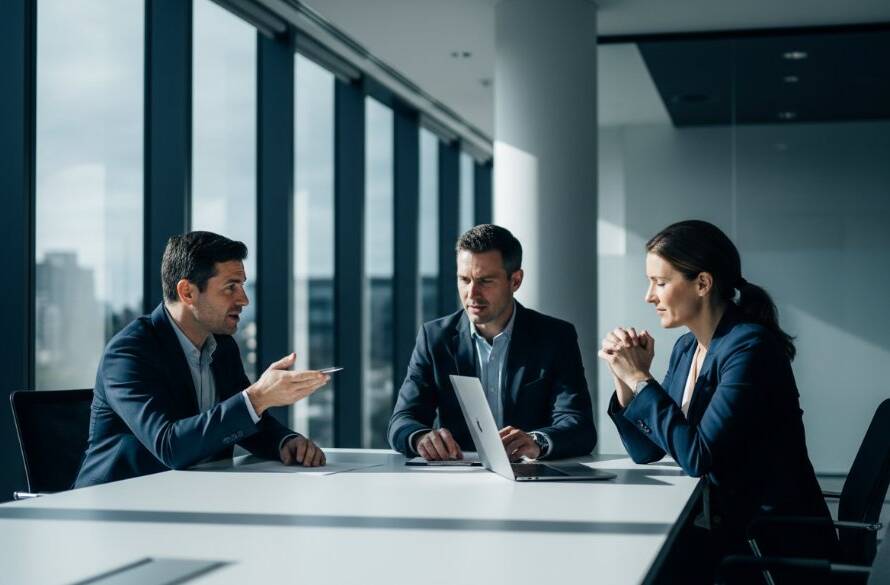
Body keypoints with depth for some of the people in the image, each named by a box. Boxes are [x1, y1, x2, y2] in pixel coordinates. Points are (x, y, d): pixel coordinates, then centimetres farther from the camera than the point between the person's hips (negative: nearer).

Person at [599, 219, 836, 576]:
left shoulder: (750, 347, -18)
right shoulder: (686, 349, 7)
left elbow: (698, 457, -23)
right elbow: (646, 451, 10)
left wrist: (639, 379, -17)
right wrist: (625, 378, -5)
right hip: (722, 532, 7)